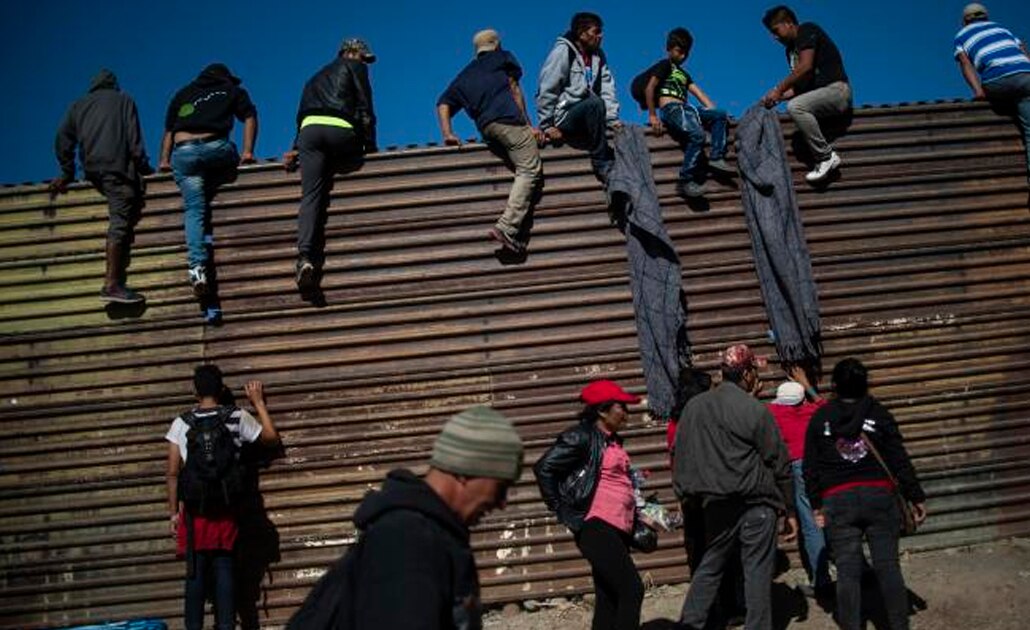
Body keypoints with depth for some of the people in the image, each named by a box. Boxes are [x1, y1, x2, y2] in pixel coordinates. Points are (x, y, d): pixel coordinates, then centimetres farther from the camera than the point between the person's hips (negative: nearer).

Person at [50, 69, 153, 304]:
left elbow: (63, 139, 16)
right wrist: (144, 167, 4)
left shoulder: (78, 105, 25)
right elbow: (134, 138, 2)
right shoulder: (123, 100, 15)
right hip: (117, 166, -5)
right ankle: (112, 284, -22)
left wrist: (67, 172, 21)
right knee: (120, 223, -13)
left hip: (92, 170, 5)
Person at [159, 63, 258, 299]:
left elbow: (169, 130, 22)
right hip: (216, 148, -1)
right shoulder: (233, 90, 26)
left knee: (194, 209, -5)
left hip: (183, 153, 2)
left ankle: (197, 267, -19)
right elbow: (249, 117, 13)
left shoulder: (183, 94, 31)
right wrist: (247, 152, 7)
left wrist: (165, 160, 20)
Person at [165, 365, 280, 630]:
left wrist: (173, 513, 5)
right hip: (226, 509, 0)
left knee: (196, 573, 6)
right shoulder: (238, 417, 0)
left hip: (195, 509, 0)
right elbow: (271, 437, 14)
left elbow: (173, 472, -1)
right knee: (225, 570, 4)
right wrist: (259, 401, 21)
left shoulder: (181, 423, 0)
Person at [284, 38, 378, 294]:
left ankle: (305, 256, -29)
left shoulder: (316, 78, 40)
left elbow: (302, 114, 32)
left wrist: (296, 148, 31)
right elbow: (365, 108, 10)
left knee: (311, 196, -11)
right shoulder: (355, 67, 22)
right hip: (341, 131, -4)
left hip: (309, 129, 4)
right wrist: (371, 147, 11)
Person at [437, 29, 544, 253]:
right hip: (507, 118, -6)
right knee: (531, 169, -13)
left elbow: (443, 104, 21)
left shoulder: (464, 75, 32)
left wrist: (447, 133, 15)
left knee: (524, 168, 13)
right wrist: (528, 125, 11)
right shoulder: (502, 58, 21)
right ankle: (507, 227, -31)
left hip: (485, 128, 6)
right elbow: (515, 89, 12)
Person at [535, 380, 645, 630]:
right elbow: (544, 468, -16)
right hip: (596, 527, -9)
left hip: (617, 529, 9)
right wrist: (563, 511, -11)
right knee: (632, 590, -12)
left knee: (609, 599, 10)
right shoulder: (582, 437, -11)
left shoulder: (613, 440, 15)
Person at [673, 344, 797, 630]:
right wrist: (789, 510, 3)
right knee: (757, 571, 4)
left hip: (715, 502, 4)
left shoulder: (694, 406, 2)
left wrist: (688, 493, 14)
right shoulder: (756, 411, -10)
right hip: (755, 503, -4)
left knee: (710, 566, 15)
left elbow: (680, 457, 6)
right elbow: (779, 464, -5)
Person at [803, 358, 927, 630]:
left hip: (837, 501, 0)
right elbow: (899, 460, 0)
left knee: (847, 571, 2)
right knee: (888, 566, 5)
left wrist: (816, 505, 11)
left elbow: (811, 467, 6)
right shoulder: (879, 414, 1)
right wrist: (916, 498, 5)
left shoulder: (819, 419, 5)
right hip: (879, 496, 0)